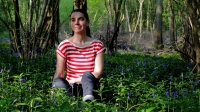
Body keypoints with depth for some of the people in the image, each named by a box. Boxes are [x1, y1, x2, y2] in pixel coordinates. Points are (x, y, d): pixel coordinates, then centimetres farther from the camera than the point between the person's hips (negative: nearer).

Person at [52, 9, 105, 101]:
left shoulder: (97, 45, 3)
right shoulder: (64, 46, 2)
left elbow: (98, 73, -6)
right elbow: (58, 75, -2)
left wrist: (74, 80, -11)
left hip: (88, 85, 0)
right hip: (70, 88, 1)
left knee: (87, 74, -32)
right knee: (59, 82, -31)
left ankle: (89, 98, -63)